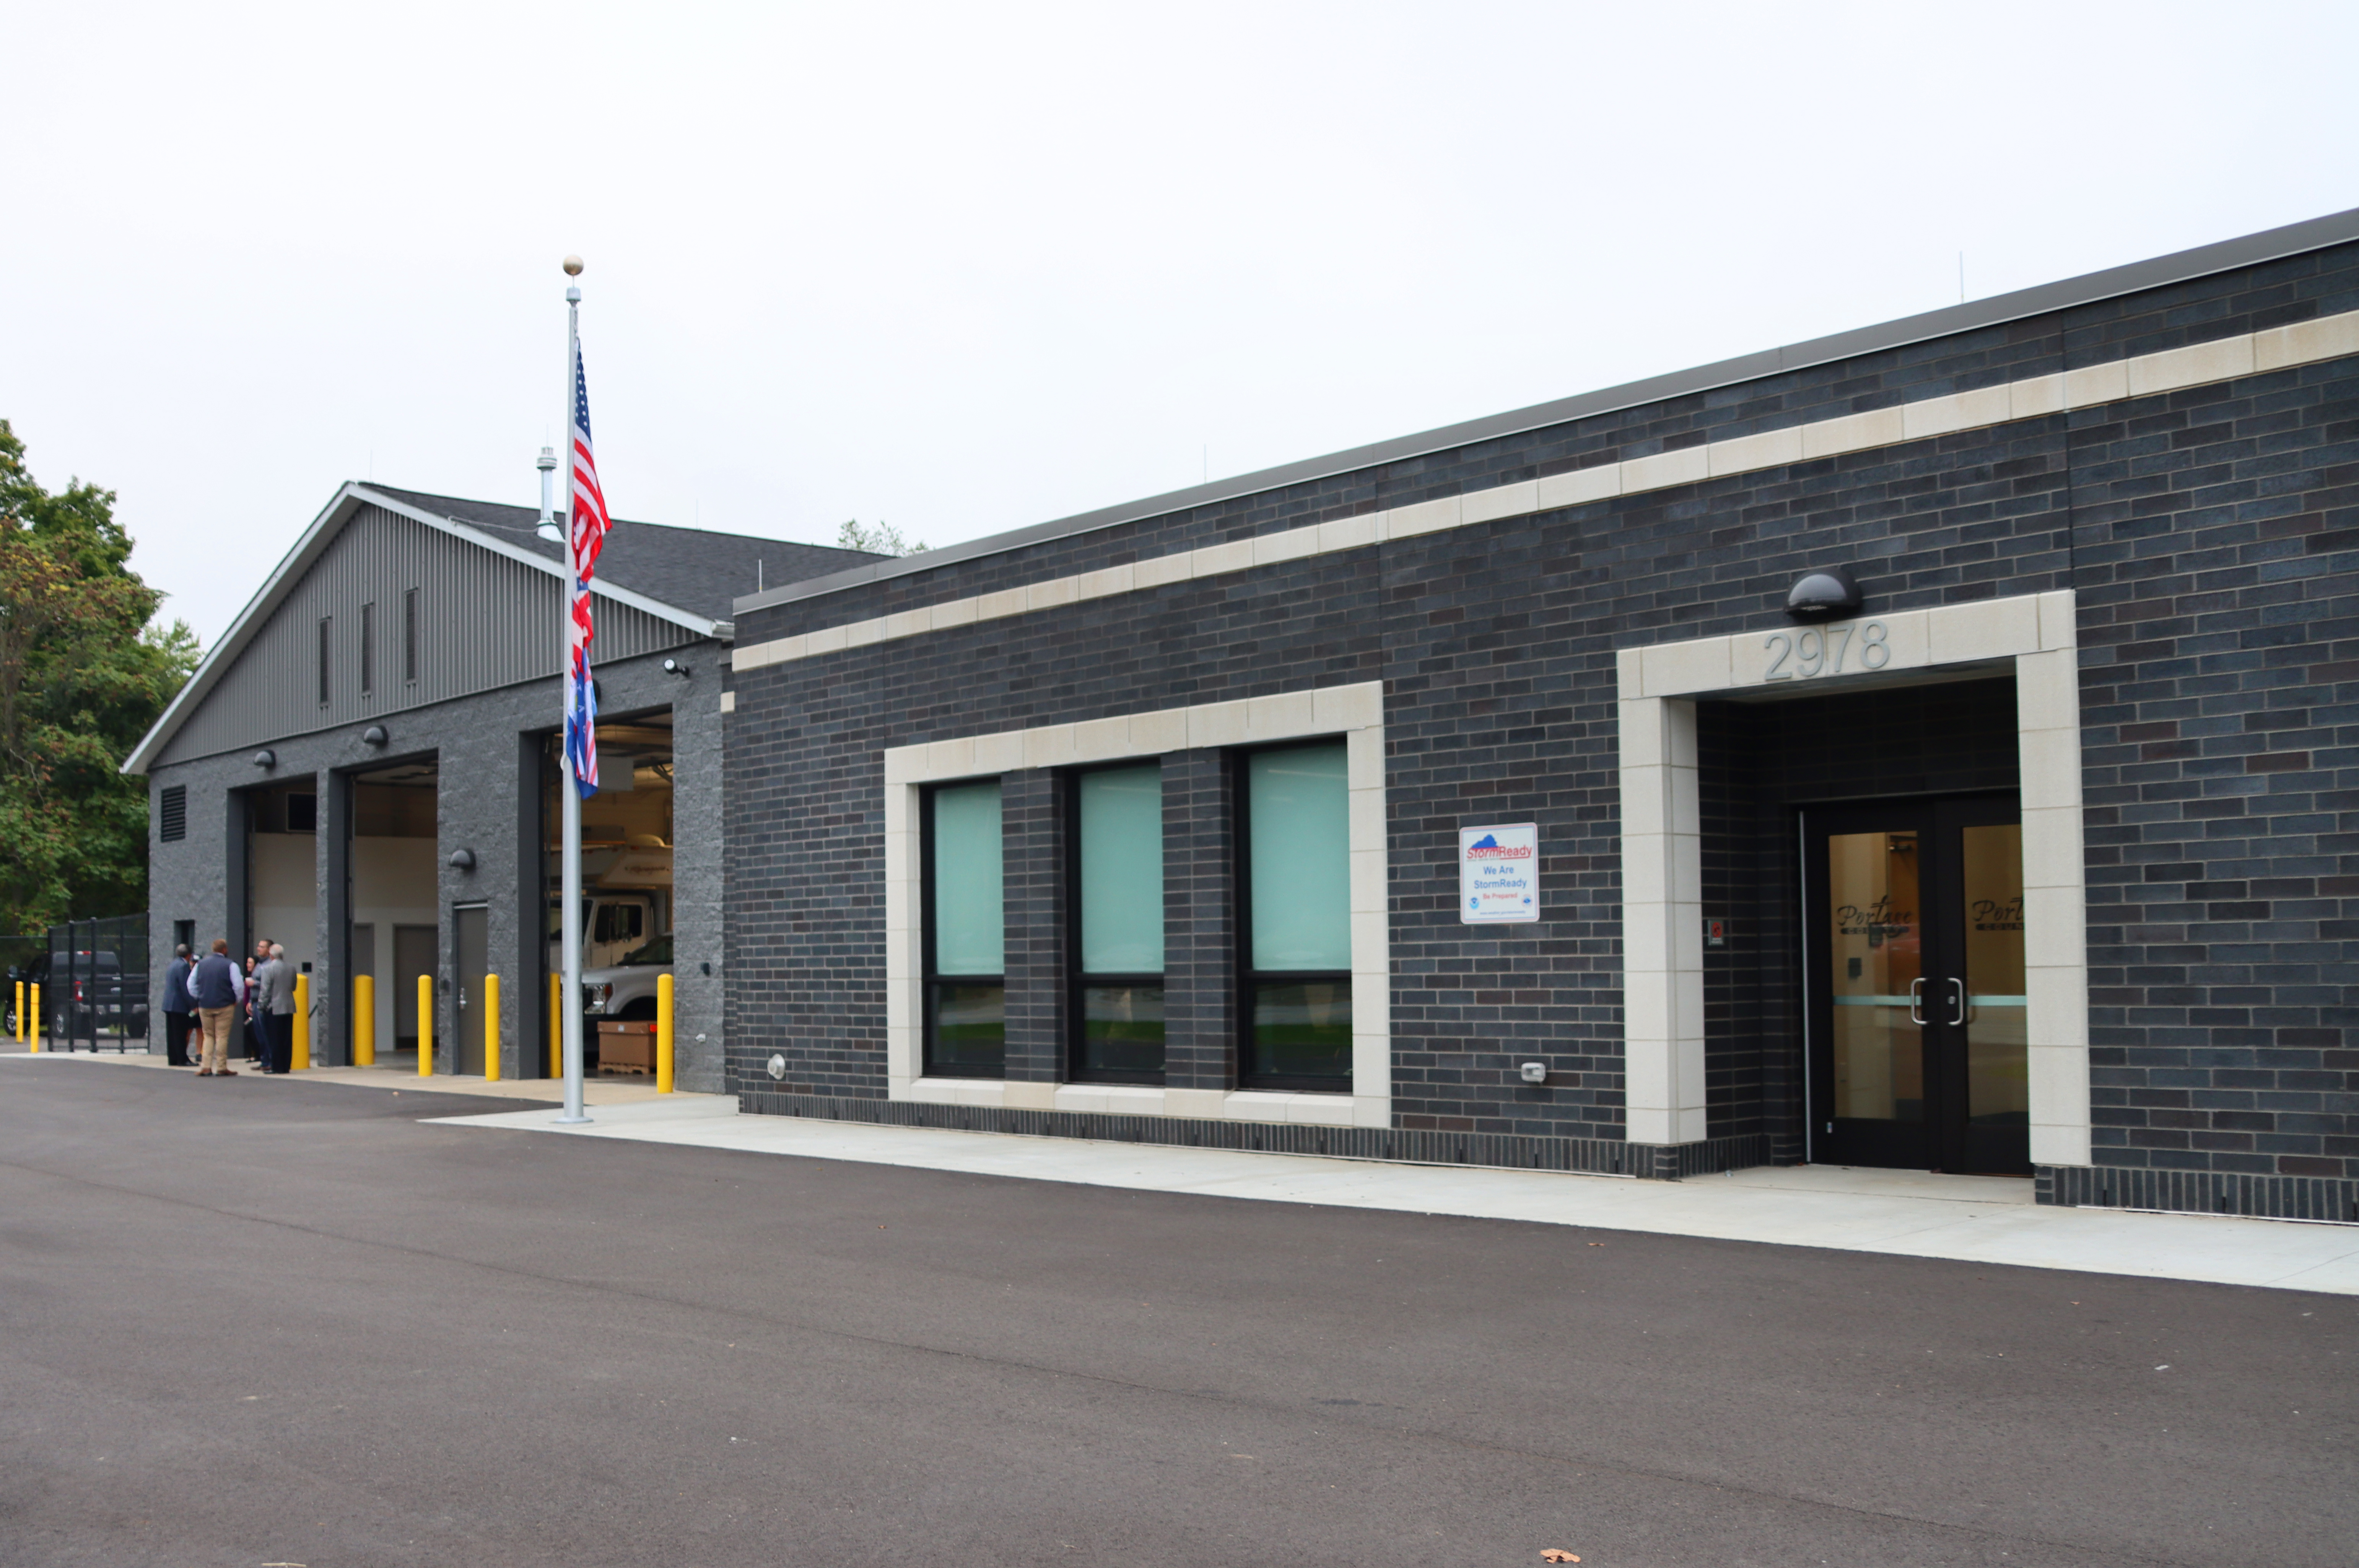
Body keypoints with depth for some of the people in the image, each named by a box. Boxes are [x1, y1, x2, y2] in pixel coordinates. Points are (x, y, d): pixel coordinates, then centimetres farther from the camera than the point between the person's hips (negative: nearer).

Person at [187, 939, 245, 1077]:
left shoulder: (201, 964, 7)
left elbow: (191, 985, 9)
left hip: (204, 1007, 4)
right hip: (225, 1006, -4)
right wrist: (237, 1000, 3)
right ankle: (221, 1068, -2)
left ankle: (206, 1068, 4)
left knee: (208, 1036, 12)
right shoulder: (230, 966, -8)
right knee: (222, 1037, -1)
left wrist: (199, 998, 18)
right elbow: (239, 986, -13)